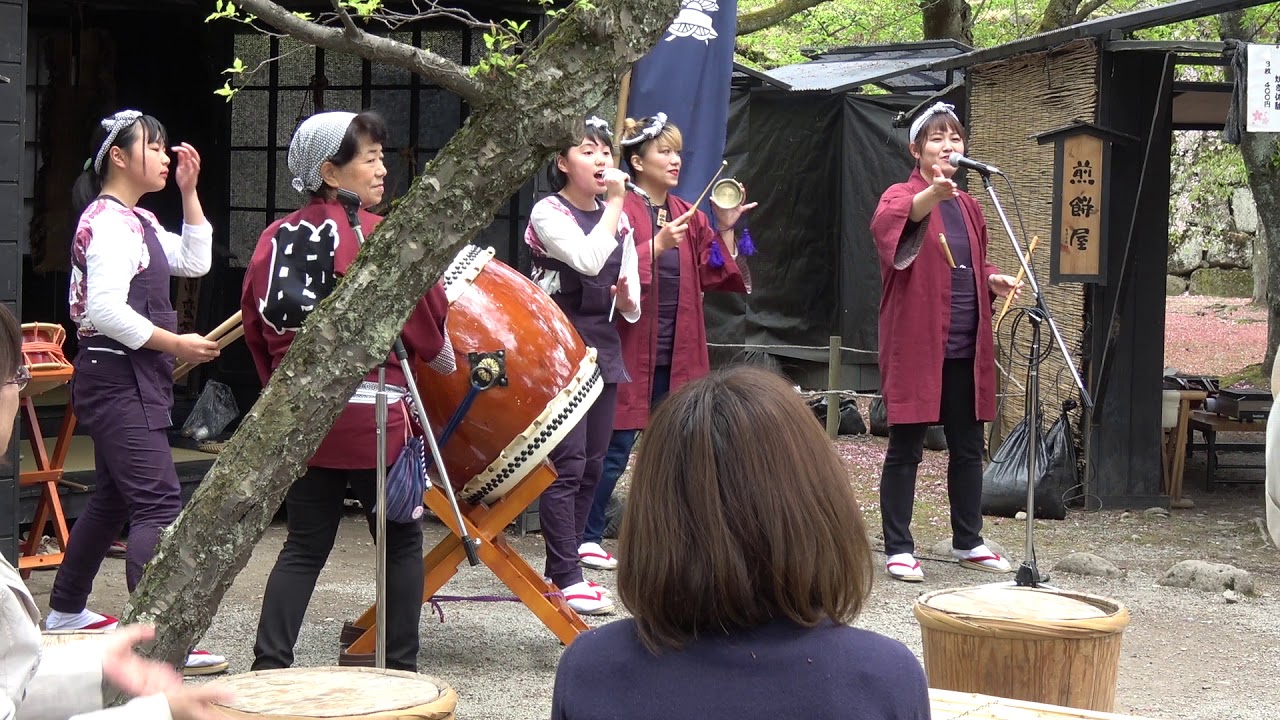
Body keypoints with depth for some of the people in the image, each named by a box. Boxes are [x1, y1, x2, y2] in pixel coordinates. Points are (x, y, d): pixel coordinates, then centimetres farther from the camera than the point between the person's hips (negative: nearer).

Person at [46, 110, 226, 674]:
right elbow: (106, 310, -25)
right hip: (117, 379, -11)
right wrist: (176, 344, -18)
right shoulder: (108, 222, -16)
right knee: (160, 505, -16)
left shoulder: (138, 221, 16)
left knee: (113, 498, 20)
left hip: (132, 380, 11)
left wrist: (188, 192, 13)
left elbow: (194, 262, 18)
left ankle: (66, 612, 32)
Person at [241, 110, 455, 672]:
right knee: (401, 542, 10)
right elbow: (428, 326, -5)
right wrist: (451, 361, 15)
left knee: (305, 546, 12)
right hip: (371, 416, -5)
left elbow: (257, 330, 10)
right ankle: (400, 669, 14)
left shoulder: (274, 239, 5)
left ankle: (269, 665, 5)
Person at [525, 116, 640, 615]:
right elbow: (588, 259, -25)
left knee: (592, 464, 7)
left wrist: (628, 300, -8)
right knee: (567, 463, -11)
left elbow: (631, 309, 15)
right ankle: (566, 577, -9)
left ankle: (564, 563, 17)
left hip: (603, 349, 7)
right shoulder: (548, 213, -6)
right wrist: (615, 203, -17)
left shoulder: (618, 222, 14)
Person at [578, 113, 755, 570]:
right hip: (630, 348, -6)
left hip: (676, 353, 6)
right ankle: (588, 538, 8)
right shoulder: (621, 211, -6)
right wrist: (658, 245, -25)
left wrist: (727, 228, -4)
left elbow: (716, 275, 8)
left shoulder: (690, 216, 13)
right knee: (615, 451, -3)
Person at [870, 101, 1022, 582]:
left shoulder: (969, 207, 15)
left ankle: (968, 542, 25)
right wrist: (933, 193, -52)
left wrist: (994, 280, 4)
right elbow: (886, 222, -32)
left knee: (968, 447, 12)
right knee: (905, 449, -1)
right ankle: (898, 548, 7)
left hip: (965, 346, 6)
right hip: (916, 344, -6)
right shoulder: (901, 196, -6)